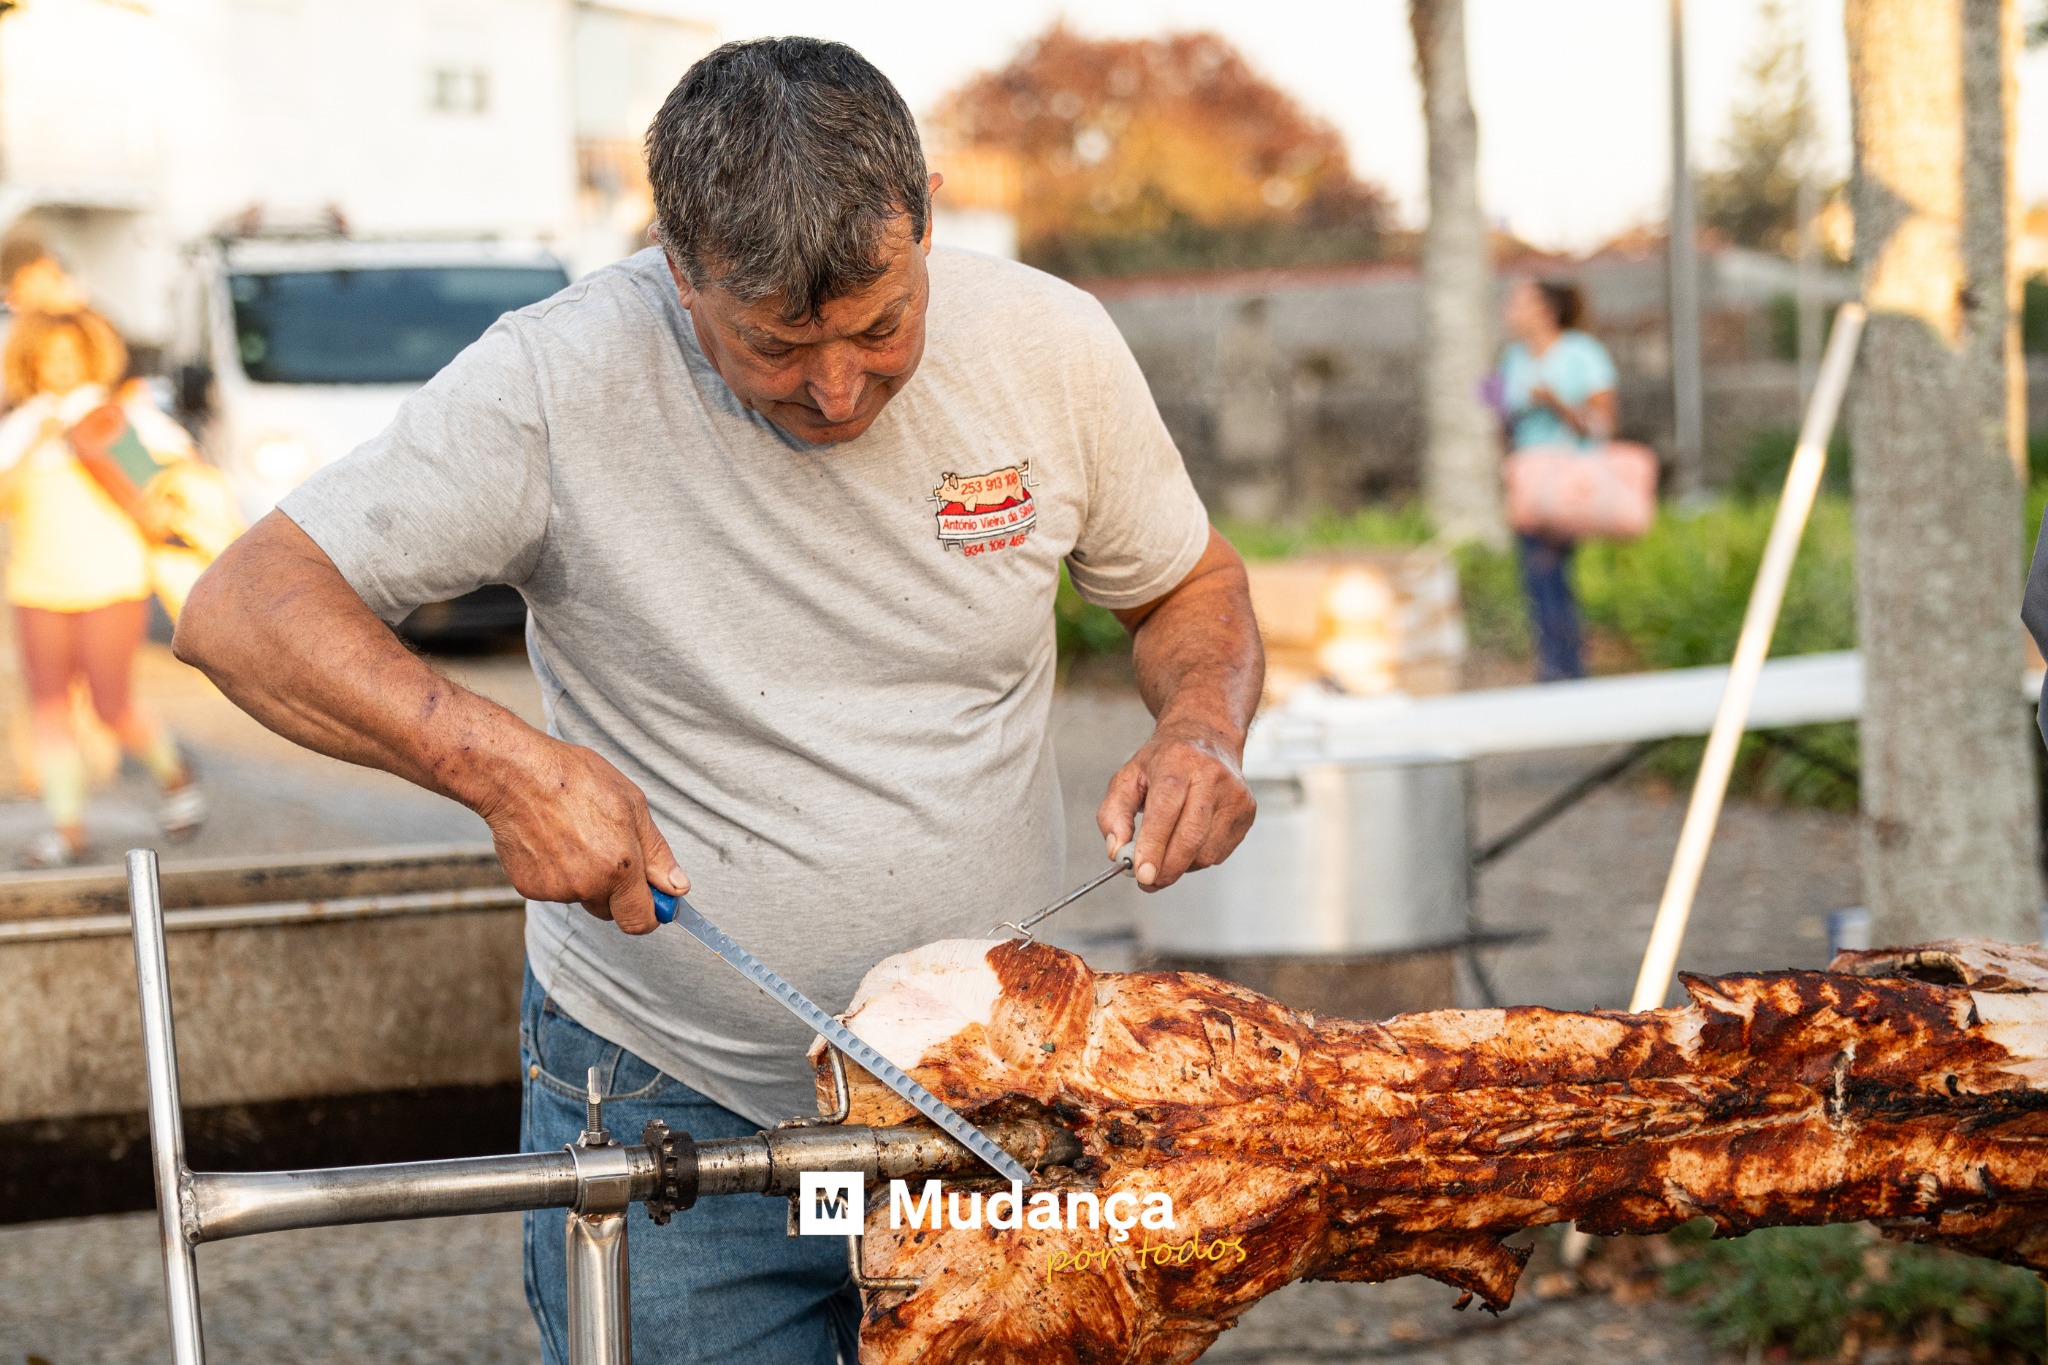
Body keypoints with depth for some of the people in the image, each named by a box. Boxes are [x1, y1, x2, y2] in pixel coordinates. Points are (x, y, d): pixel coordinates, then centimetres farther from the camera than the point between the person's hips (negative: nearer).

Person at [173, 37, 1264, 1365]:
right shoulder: (560, 385, -18)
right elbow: (241, 610, -18)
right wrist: (505, 763, -32)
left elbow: (1191, 585, 9)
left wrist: (1201, 727, -13)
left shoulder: (1050, 345, -8)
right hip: (671, 1096, -2)